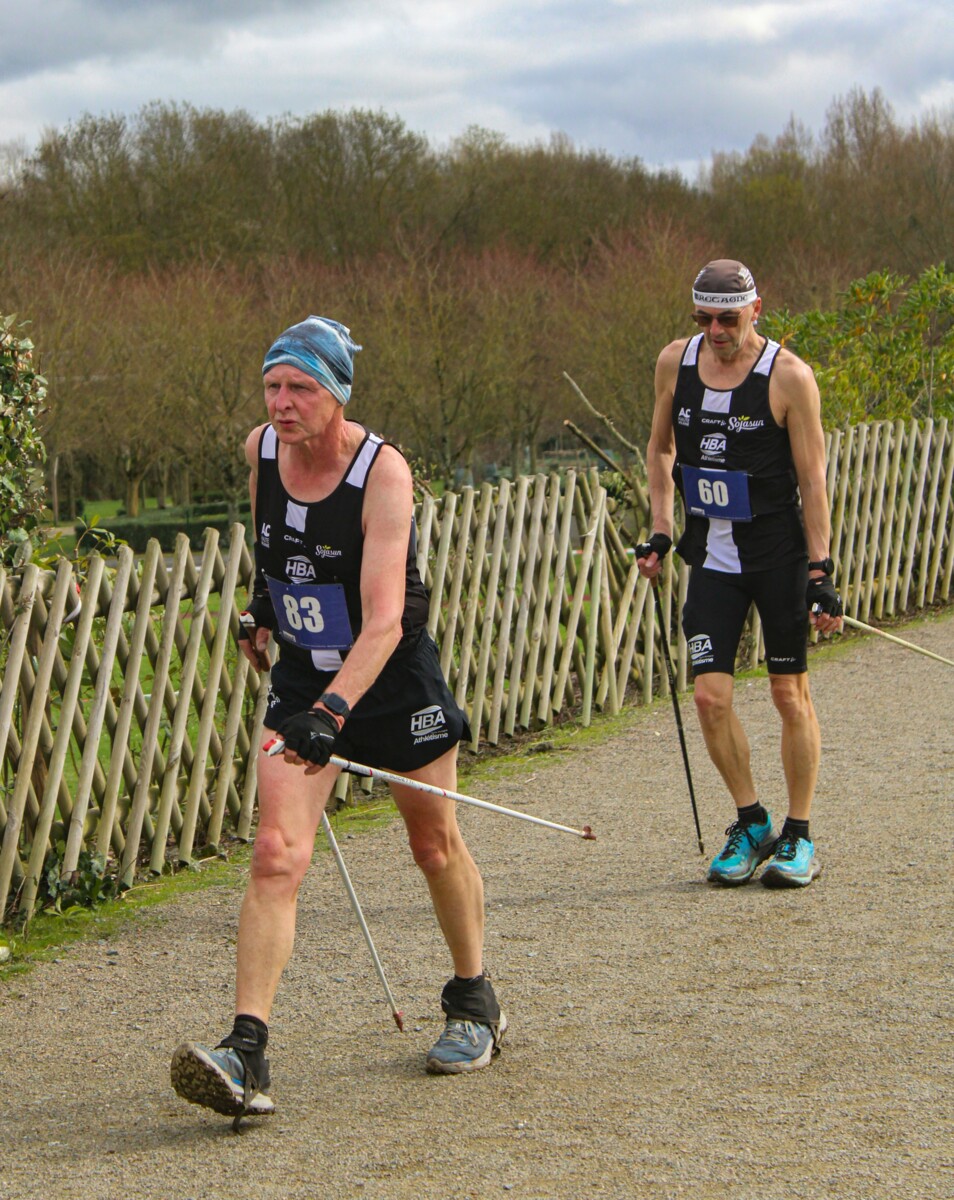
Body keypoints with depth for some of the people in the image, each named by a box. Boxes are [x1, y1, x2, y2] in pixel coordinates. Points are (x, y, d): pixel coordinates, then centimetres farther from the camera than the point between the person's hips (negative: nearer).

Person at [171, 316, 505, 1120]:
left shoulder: (383, 471, -25)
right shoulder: (260, 451, -9)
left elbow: (384, 617, -35)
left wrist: (335, 710, -47)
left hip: (394, 675, -3)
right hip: (301, 677, 3)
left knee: (436, 844, 13)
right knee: (276, 855, -14)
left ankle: (475, 1006, 37)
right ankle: (246, 1052, -22)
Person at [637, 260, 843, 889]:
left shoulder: (789, 376, -12)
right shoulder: (675, 362, 2)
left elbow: (812, 478, -9)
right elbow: (661, 448, 17)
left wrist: (821, 571, -12)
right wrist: (661, 529, 8)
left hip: (780, 555, -4)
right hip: (712, 555, 4)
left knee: (790, 695, 2)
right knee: (710, 696, -3)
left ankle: (798, 838, 14)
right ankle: (752, 824, 16)